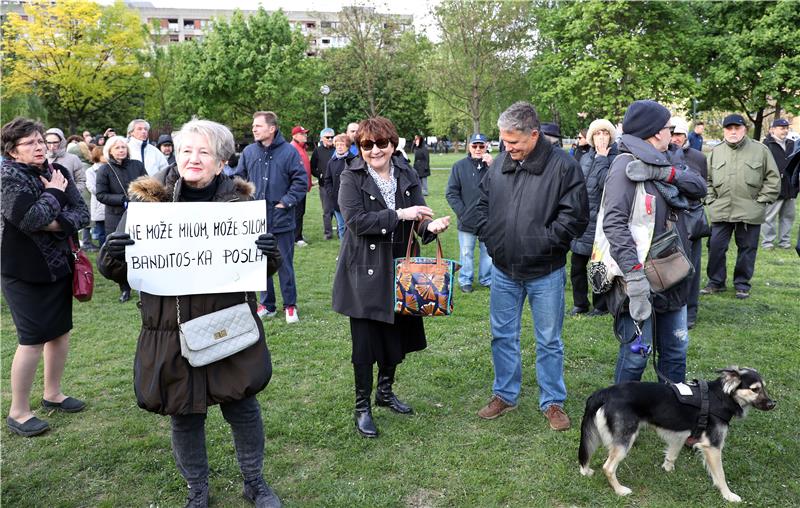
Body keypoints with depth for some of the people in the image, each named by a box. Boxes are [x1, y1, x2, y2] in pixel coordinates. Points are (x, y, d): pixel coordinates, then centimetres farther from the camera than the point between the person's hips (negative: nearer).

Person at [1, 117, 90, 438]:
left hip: (59, 265, 7)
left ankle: (52, 393, 32)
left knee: (60, 331, 14)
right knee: (33, 339, -3)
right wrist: (54, 192, -14)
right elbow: (30, 218, -27)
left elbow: (82, 213, -3)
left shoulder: (58, 171, 5)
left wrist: (55, 224, -20)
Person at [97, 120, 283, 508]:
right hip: (172, 331, 0)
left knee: (243, 406, 11)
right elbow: (118, 269, 0)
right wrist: (112, 255, -23)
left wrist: (269, 253, -21)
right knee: (184, 415, 13)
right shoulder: (148, 201, -4)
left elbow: (264, 267, 3)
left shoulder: (239, 199, -2)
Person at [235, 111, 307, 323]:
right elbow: (239, 179, 12)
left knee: (285, 264, 6)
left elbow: (301, 181, -6)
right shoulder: (248, 151, 4)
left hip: (282, 219, -3)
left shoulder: (289, 151, -6)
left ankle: (290, 305, 18)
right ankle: (266, 304, 25)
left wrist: (286, 202, -11)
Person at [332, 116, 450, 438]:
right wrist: (399, 215, -24)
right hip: (364, 272, -4)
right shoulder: (352, 178, -7)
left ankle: (385, 391, 39)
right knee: (364, 342, 2)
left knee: (396, 335, 15)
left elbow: (418, 219, 1)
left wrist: (431, 226, -21)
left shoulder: (407, 175, 5)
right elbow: (355, 219, -20)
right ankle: (362, 407, 20)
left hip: (399, 268, 4)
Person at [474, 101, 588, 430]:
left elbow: (575, 215, -14)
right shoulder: (500, 164, 3)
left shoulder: (562, 166, -12)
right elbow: (483, 204, 13)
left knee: (549, 341, 9)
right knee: (502, 336, 15)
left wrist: (543, 243, -15)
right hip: (504, 270, 4)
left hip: (545, 272, -4)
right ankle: (505, 395, 32)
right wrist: (490, 239, 2)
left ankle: (553, 402, 26)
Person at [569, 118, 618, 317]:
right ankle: (580, 303, 24)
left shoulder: (615, 159, -7)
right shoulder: (584, 159, 11)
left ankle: (601, 306, 20)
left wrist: (602, 158, -16)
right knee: (577, 265, 10)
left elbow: (607, 183, -23)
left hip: (601, 219, -6)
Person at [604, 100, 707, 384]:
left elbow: (699, 187, 0)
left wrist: (665, 172, -18)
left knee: (675, 350, 17)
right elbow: (615, 222, -24)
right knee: (636, 353, 0)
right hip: (641, 279, -8)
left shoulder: (662, 162, 13)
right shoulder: (626, 165, -13)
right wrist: (634, 275, -32)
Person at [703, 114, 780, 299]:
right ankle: (716, 282, 18)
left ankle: (742, 284, 21)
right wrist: (710, 200, 3)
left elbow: (773, 178, 3)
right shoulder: (715, 152, 5)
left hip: (750, 212, -2)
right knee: (715, 246, 3)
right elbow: (707, 179, 13)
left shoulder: (760, 150, -1)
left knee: (747, 248, 7)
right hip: (720, 211, 2)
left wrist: (762, 200, -4)